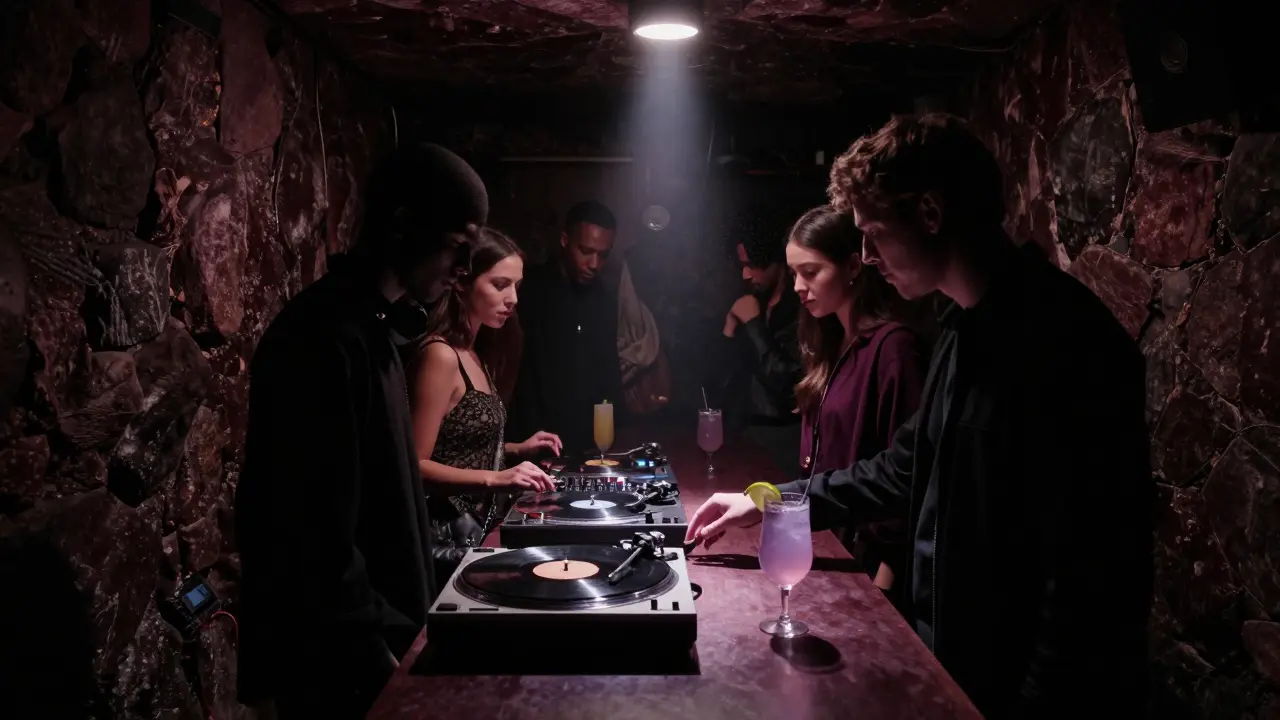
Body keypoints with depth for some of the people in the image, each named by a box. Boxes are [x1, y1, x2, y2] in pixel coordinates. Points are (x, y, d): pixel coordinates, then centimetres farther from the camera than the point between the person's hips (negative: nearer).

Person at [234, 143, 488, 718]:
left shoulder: (365, 327, 8)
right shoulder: (323, 339, -23)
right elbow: (316, 538, -24)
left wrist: (397, 626, 14)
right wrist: (376, 656, -17)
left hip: (378, 632, 9)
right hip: (337, 664, -9)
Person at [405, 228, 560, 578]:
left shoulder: (475, 354, 11)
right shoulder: (440, 355, -17)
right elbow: (416, 464, -18)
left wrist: (516, 450, 6)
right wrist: (496, 479, -25)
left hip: (482, 526, 9)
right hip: (450, 536, -8)